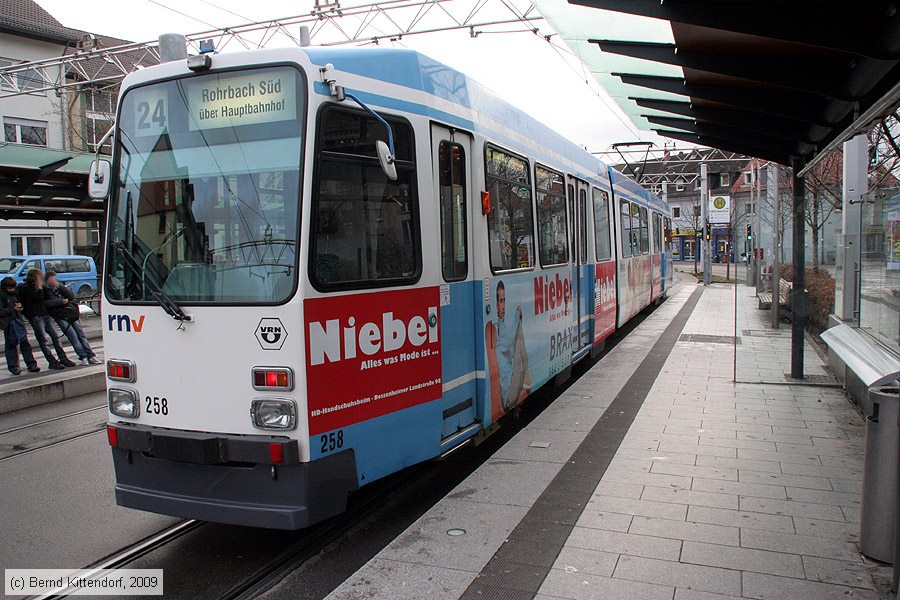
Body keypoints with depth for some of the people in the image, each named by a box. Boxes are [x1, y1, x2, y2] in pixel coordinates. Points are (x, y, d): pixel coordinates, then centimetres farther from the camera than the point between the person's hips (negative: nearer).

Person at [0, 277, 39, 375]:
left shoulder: (14, 294, 9)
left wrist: (19, 305, 0)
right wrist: (13, 309, -20)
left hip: (18, 320, 5)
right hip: (8, 323, -5)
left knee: (25, 343, 5)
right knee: (11, 345, 1)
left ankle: (31, 364, 9)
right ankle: (13, 367, 8)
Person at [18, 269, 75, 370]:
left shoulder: (37, 286, 16)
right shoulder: (25, 288, -8)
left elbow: (48, 297, 13)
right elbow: (39, 298, -19)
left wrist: (43, 287, 4)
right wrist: (39, 287, -11)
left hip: (45, 314, 8)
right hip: (35, 317, -8)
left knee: (55, 336, 3)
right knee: (43, 339, -5)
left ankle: (63, 358, 6)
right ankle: (52, 362, -5)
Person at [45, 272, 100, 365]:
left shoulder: (60, 288, 22)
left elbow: (72, 296, 6)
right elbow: (47, 303, -10)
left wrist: (60, 286, 0)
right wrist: (61, 301, -12)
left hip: (72, 314, 4)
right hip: (61, 317, -4)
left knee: (81, 334, -2)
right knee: (73, 335, -14)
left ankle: (91, 356, -3)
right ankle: (83, 357, -12)